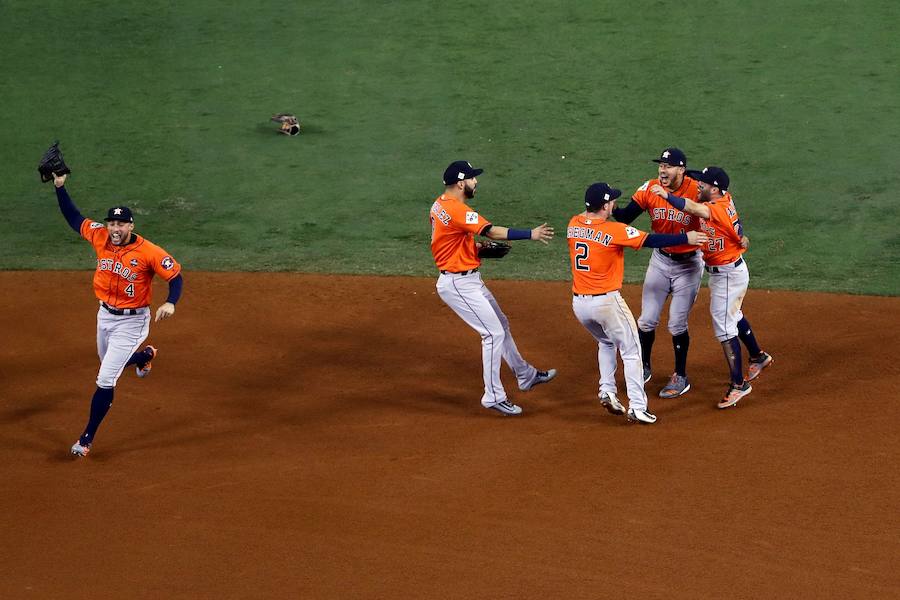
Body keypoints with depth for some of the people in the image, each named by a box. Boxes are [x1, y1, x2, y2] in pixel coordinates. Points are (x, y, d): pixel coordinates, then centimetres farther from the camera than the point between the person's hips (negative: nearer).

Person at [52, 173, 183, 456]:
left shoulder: (149, 252, -23)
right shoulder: (100, 237, -7)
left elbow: (175, 276, -17)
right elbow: (73, 217, 3)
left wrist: (170, 303, -34)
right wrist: (60, 186, -7)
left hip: (131, 321, -6)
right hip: (105, 315, 6)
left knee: (105, 380, -8)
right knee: (110, 362, 29)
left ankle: (87, 438, 3)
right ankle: (144, 355, 62)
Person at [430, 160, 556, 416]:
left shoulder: (440, 204, 8)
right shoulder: (457, 210, -24)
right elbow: (492, 231, -32)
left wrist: (477, 247, 8)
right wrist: (531, 234, -32)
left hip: (468, 280, 11)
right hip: (459, 284, -11)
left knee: (500, 324, 21)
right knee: (493, 332, -8)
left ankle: (525, 375, 36)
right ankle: (494, 396, -2)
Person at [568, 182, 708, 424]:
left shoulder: (573, 223, 0)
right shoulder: (614, 230, -15)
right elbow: (651, 241, -13)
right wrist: (686, 238, -6)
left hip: (579, 303, 6)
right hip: (606, 302, -6)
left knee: (606, 343, 30)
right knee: (630, 350, 7)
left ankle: (607, 391, 18)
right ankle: (637, 407, 3)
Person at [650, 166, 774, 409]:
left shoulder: (717, 209, -31)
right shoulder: (725, 199, -4)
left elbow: (693, 208, -50)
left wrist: (667, 195, -60)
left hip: (728, 275, -10)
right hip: (732, 268, 10)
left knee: (724, 327, -7)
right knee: (733, 316, 29)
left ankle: (738, 384, -2)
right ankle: (758, 357, 48)